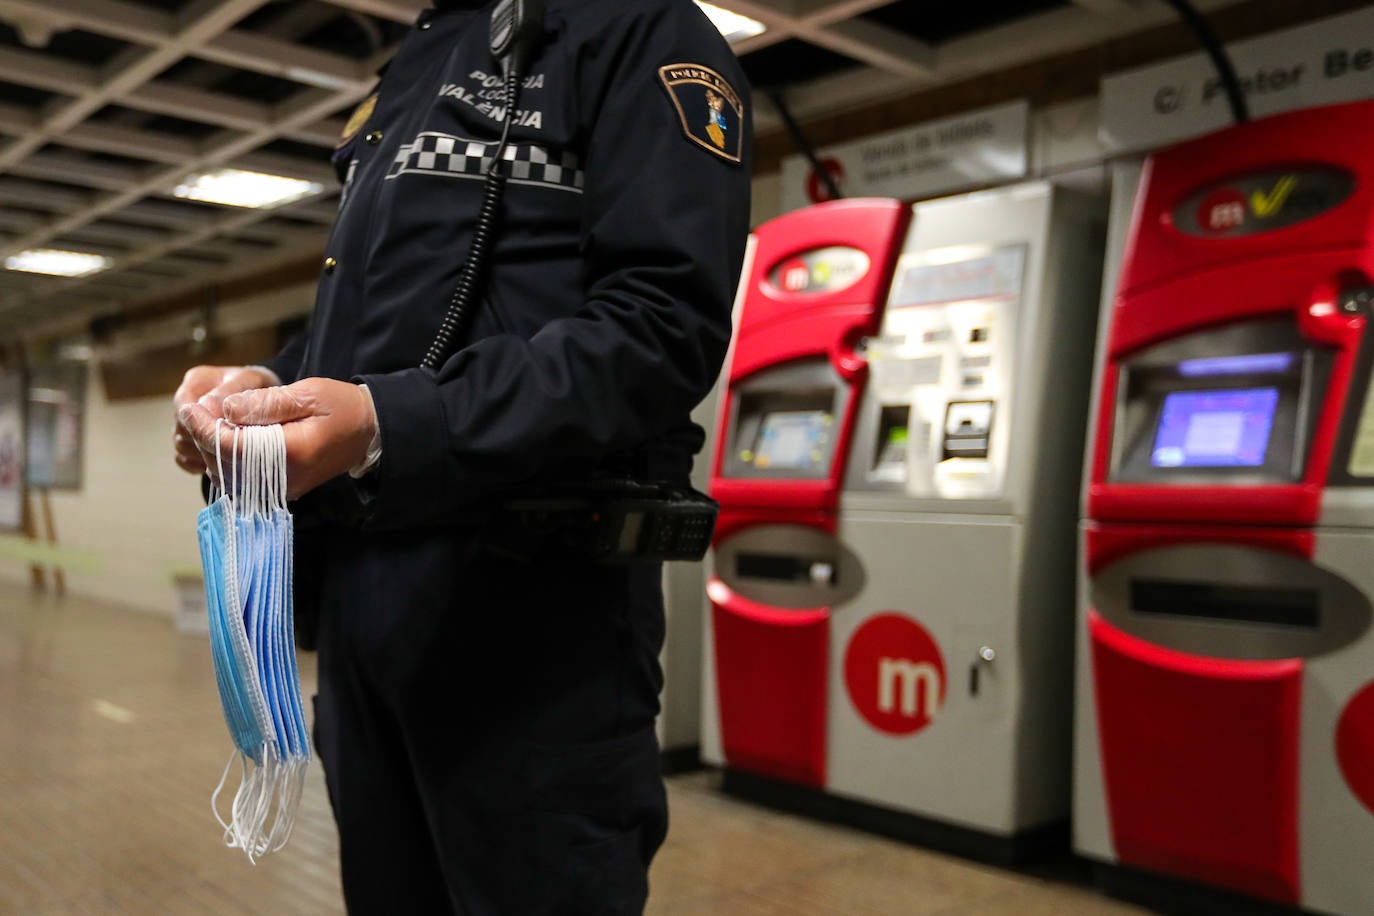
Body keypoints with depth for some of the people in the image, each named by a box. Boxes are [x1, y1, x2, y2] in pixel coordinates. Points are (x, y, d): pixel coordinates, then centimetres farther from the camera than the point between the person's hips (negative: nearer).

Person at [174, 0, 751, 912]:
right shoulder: (407, 75, 23)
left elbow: (663, 323, -17)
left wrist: (387, 428, -25)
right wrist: (270, 387, 4)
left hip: (528, 606, -8)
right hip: (360, 595, 8)